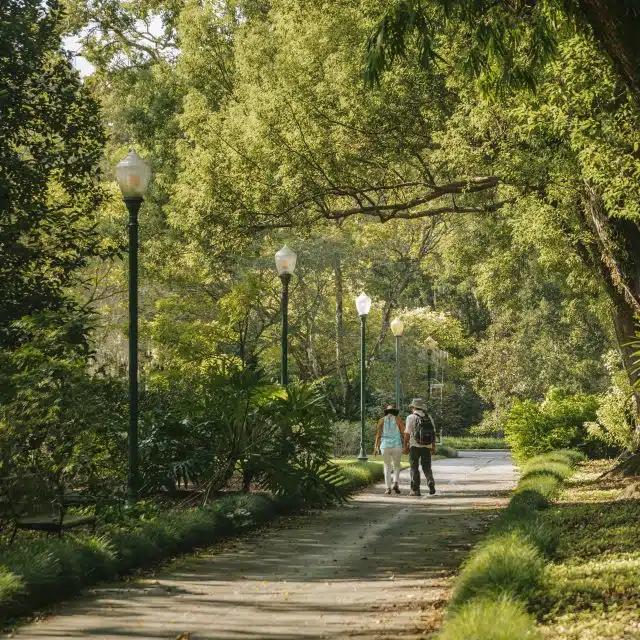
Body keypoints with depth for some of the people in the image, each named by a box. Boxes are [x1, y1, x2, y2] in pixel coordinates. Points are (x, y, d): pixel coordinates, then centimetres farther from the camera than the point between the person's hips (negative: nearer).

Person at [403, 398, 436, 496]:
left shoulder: (411, 418, -6)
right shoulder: (429, 418, 8)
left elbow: (407, 434, -8)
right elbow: (433, 433, 10)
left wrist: (405, 446, 0)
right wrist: (433, 446, 17)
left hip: (415, 446, -4)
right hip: (427, 447, 4)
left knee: (414, 468, 5)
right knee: (427, 467, 13)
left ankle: (415, 490, 5)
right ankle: (431, 483, -9)